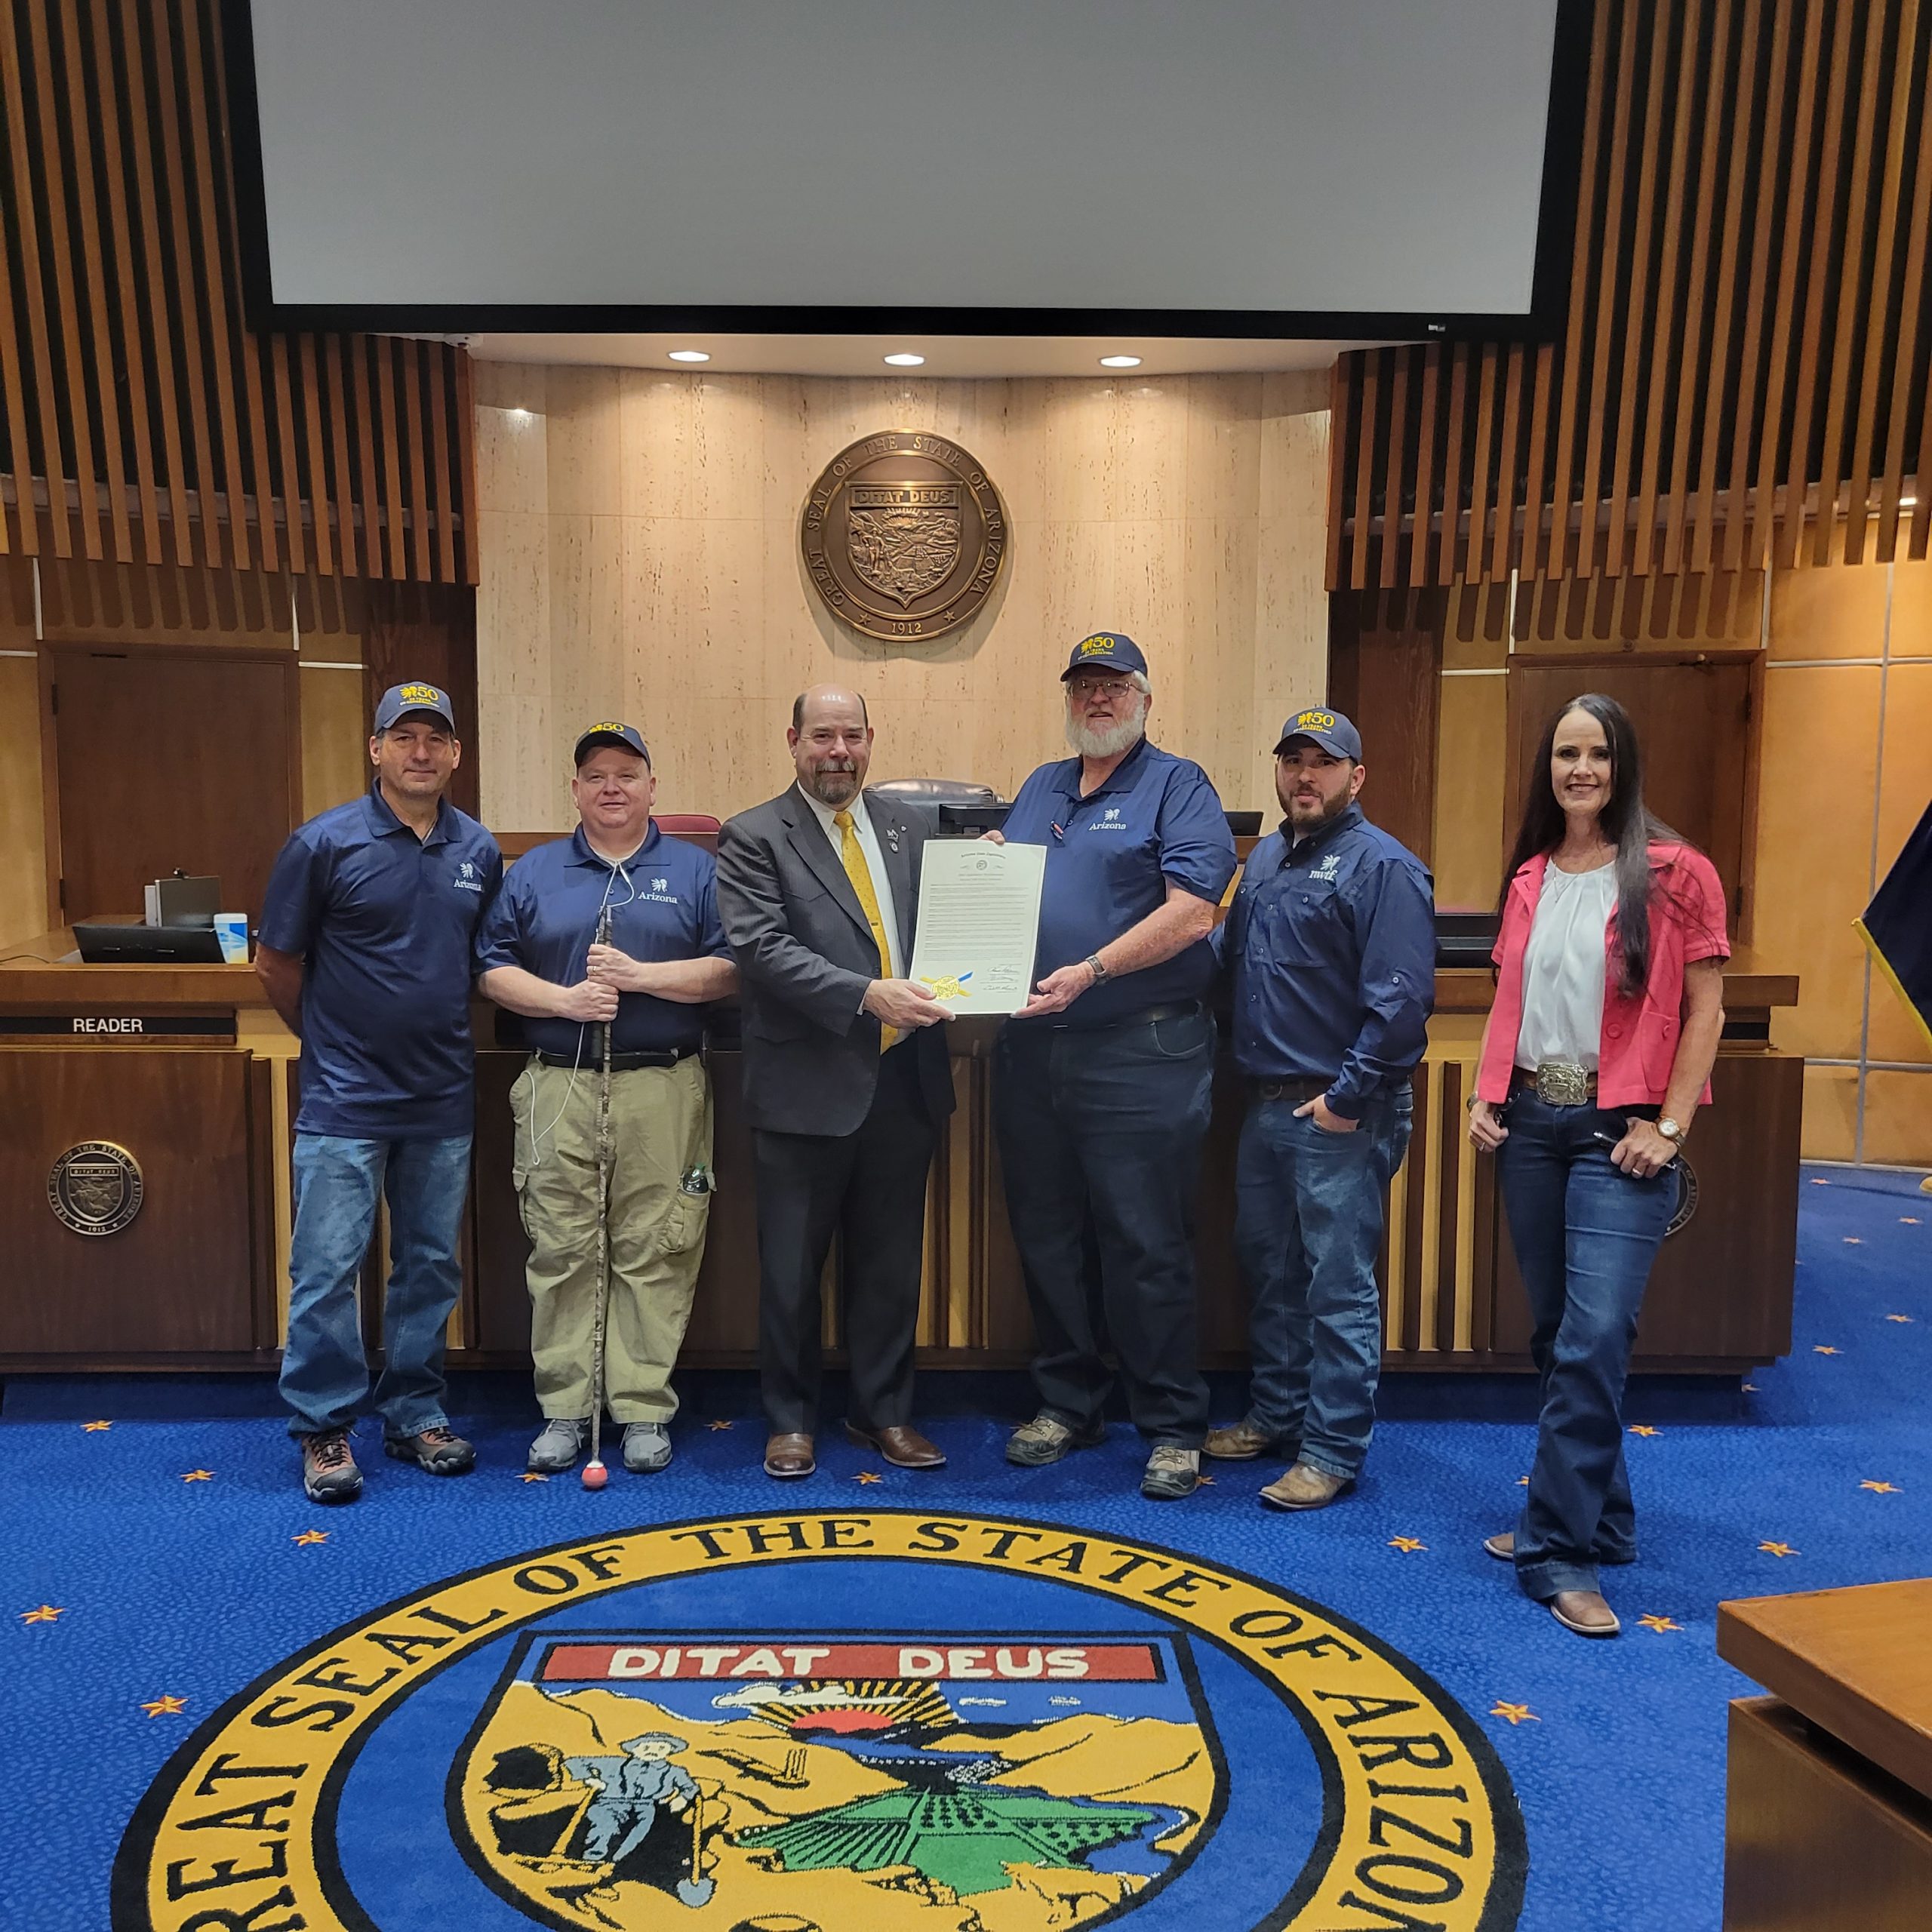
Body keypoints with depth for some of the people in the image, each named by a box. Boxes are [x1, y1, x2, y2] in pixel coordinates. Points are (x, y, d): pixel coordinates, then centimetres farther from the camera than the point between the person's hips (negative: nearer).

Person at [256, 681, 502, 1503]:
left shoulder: (479, 850, 4)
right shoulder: (325, 843, -7)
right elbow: (276, 963, 1)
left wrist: (443, 1029, 10)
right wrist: (328, 1037, 9)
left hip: (444, 1099, 4)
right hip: (345, 1101, -4)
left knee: (431, 1267, 12)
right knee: (327, 1270, 0)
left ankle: (415, 1413, 26)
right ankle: (323, 1429, 15)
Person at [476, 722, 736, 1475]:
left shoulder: (696, 871, 8)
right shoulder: (533, 873, 13)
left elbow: (731, 970, -1)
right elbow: (492, 969, 7)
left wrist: (641, 976, -12)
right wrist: (564, 998, -9)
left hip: (664, 1088, -1)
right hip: (559, 1087, 2)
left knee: (654, 1253, 0)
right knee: (560, 1251, 3)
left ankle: (644, 1410, 11)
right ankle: (564, 1408, 14)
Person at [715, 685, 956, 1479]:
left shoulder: (908, 830, 13)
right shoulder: (752, 837, -3)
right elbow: (762, 948, -15)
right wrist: (867, 995, -25)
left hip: (904, 1080, 4)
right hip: (808, 1086, -4)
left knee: (890, 1262, 14)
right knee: (792, 1267, 8)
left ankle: (883, 1412, 29)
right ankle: (791, 1419, 25)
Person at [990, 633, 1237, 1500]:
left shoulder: (1177, 787, -3)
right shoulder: (1040, 788, 18)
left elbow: (1191, 912, -15)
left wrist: (1090, 971, -21)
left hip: (1140, 1053, -6)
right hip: (1033, 1048, 6)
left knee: (1147, 1246, -1)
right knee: (1047, 1237, 13)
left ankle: (1173, 1427, 13)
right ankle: (1066, 1402, 28)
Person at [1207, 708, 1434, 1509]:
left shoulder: (1383, 867, -12)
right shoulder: (1266, 857, 14)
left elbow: (1402, 999, -19)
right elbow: (1228, 953, 21)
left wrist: (1348, 1096, -18)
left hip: (1339, 1117, -8)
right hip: (1265, 1105, 8)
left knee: (1338, 1286, 1)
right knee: (1267, 1269, 18)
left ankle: (1332, 1450, 12)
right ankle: (1274, 1414, 33)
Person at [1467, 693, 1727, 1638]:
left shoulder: (1673, 872, -4)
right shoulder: (1528, 878, 11)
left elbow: (1704, 1008, -5)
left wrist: (1670, 1126, -11)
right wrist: (1486, 1094, 3)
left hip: (1618, 1130, -5)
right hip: (1531, 1122, 5)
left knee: (1594, 1337, -12)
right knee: (1556, 1335, 11)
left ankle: (1559, 1548, -1)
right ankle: (1595, 1518, 27)